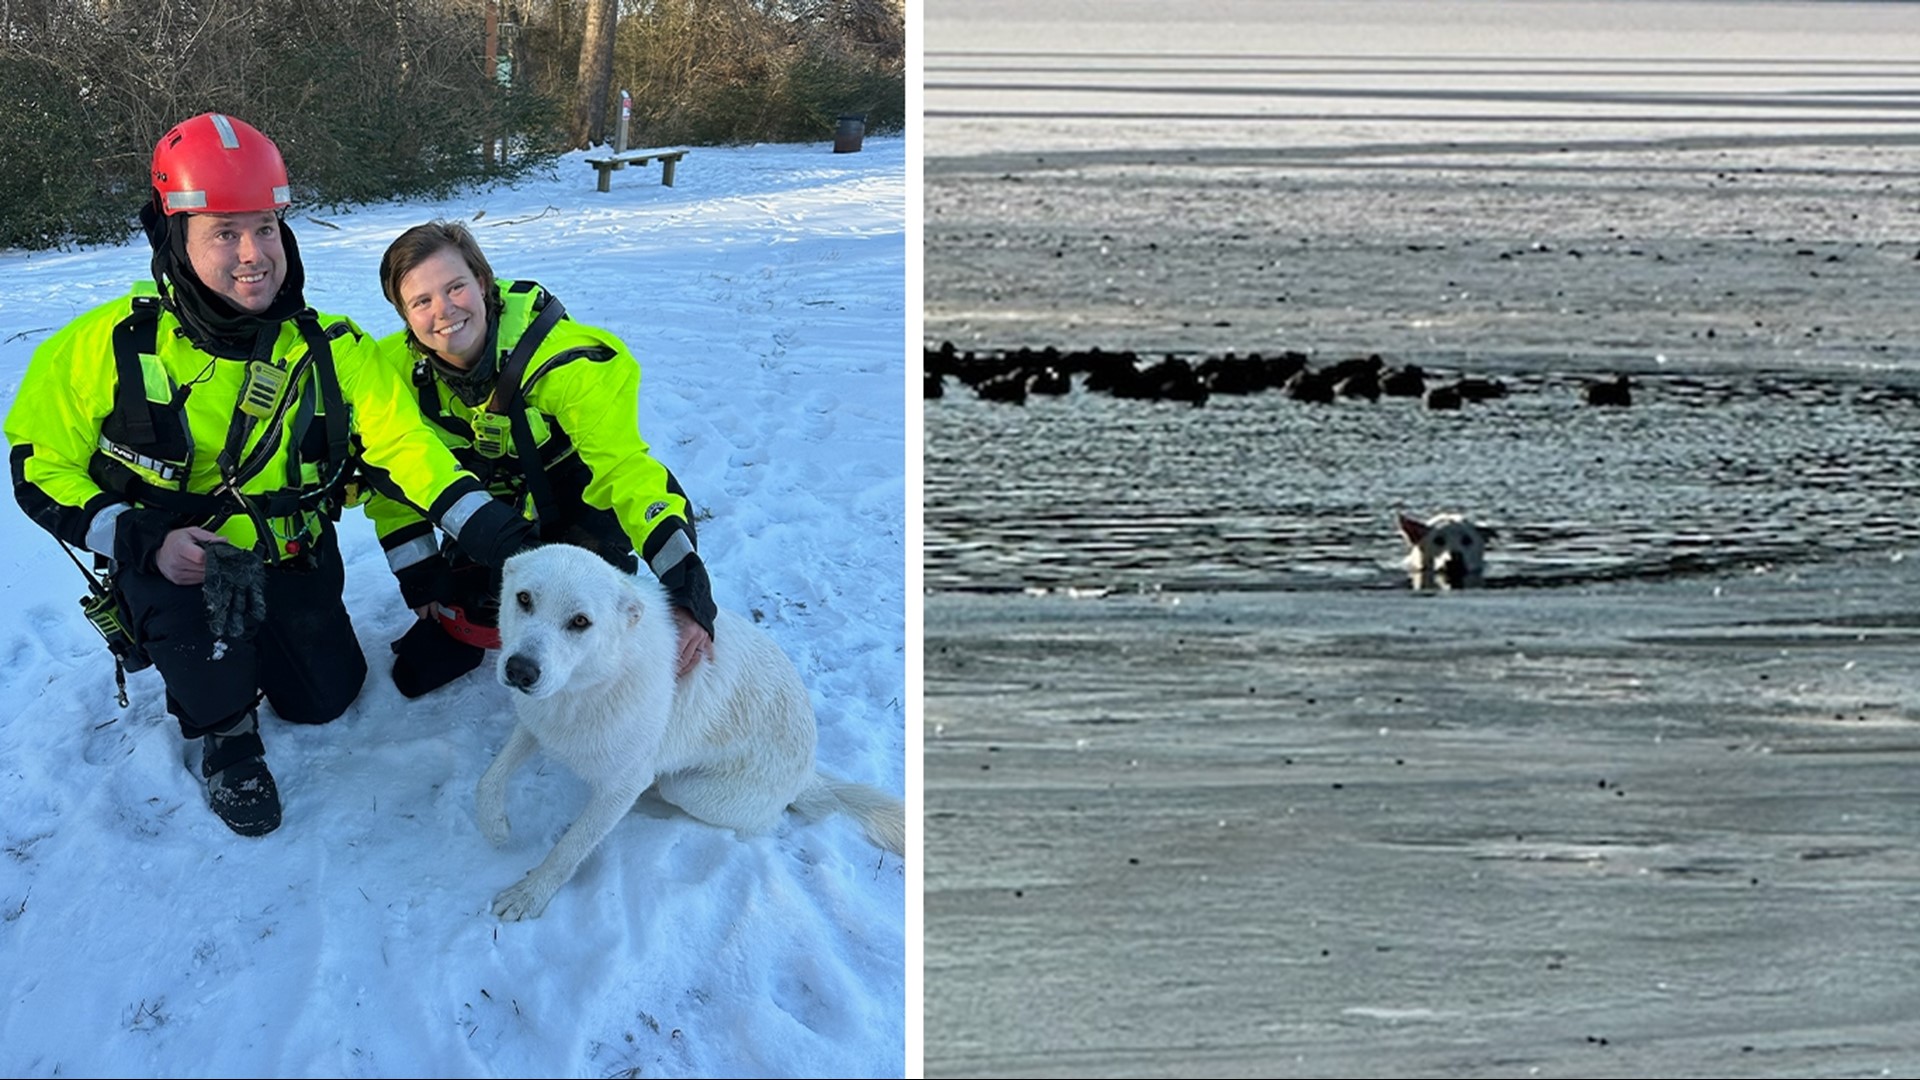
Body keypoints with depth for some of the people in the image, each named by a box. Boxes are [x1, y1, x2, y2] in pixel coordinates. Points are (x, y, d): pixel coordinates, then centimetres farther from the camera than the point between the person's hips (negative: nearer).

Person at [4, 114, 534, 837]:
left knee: (325, 697, 2)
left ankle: (251, 646, 35)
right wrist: (148, 541, -26)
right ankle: (224, 731, -3)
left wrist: (493, 530, -33)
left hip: (289, 558, 3)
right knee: (186, 606, -35)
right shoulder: (109, 345, -17)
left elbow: (402, 442, -17)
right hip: (166, 560, -3)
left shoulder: (330, 349, -10)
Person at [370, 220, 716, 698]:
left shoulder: (567, 359, -35)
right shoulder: (399, 369, -20)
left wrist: (686, 591, -53)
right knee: (417, 673, -1)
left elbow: (625, 467, -42)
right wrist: (421, 581, -6)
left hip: (577, 507, -3)